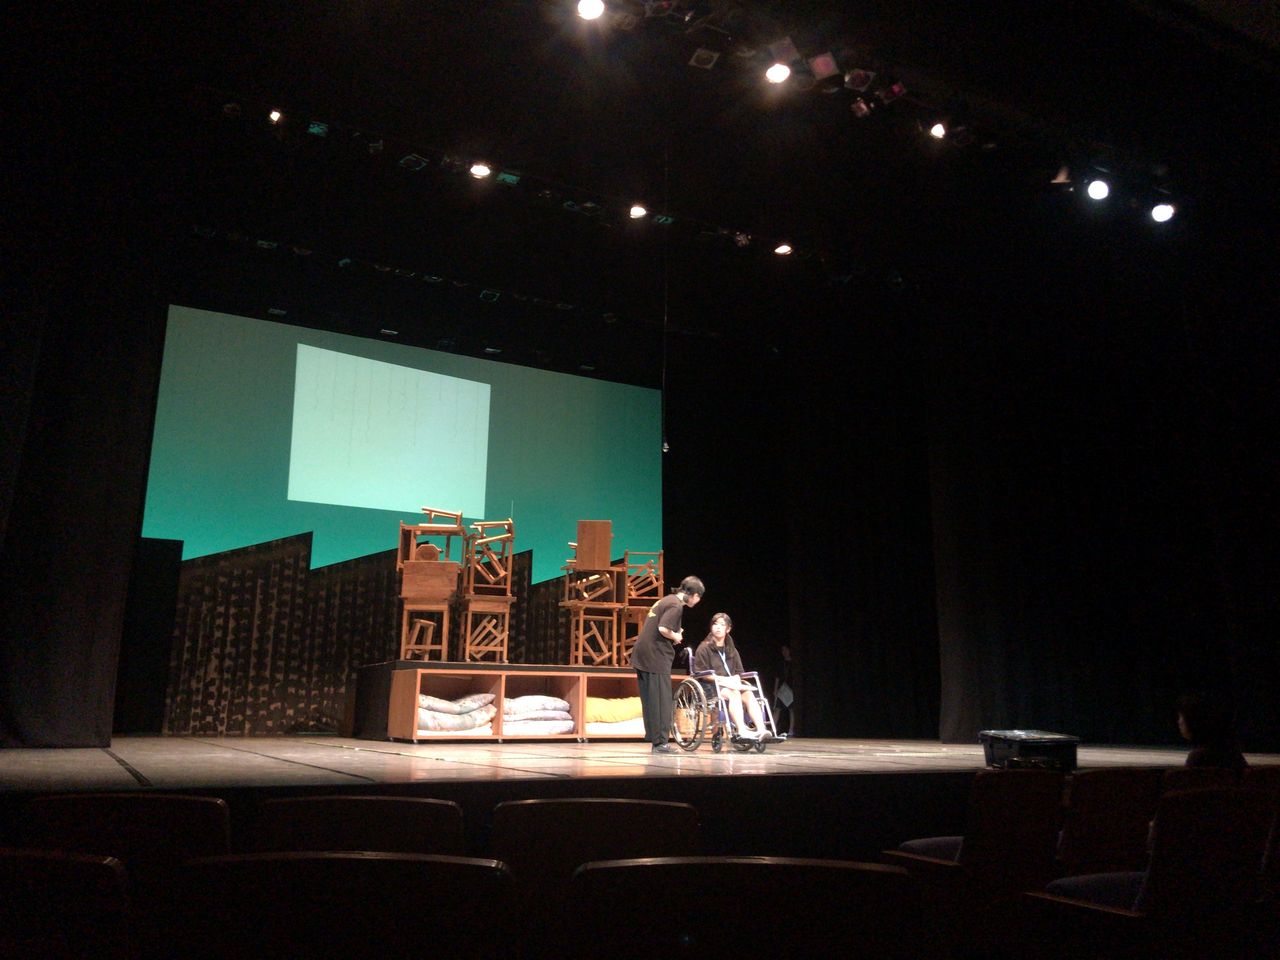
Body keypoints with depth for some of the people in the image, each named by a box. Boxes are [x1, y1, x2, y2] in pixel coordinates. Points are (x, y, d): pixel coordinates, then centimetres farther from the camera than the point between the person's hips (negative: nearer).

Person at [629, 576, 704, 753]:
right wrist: (675, 637, -7)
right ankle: (660, 742, -3)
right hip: (656, 656, -10)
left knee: (650, 700, 13)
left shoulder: (666, 600, 17)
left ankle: (653, 738, 19)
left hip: (642, 654, 10)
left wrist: (675, 633, 11)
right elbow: (663, 628, -25)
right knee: (661, 701, -5)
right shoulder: (676, 606, -13)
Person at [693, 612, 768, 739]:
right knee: (734, 693, -35)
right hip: (711, 686, -5)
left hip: (730, 684, 5)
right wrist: (722, 679, -16)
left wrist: (735, 680, -7)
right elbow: (701, 673, -6)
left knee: (748, 693, -26)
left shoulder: (731, 650, 20)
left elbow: (738, 671, 18)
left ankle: (761, 729, -39)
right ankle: (741, 730, -44)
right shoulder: (704, 648, 2)